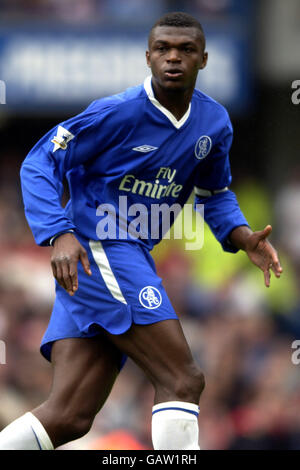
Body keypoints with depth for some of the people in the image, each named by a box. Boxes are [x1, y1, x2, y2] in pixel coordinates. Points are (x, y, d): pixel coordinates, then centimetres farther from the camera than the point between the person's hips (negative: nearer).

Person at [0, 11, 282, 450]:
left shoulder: (214, 123, 9)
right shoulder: (119, 113, -12)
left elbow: (215, 194, 24)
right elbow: (39, 163, -9)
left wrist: (244, 238, 4)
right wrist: (60, 235, -24)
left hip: (131, 260, 8)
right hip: (91, 253, -8)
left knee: (68, 418, 0)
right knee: (182, 379, -16)